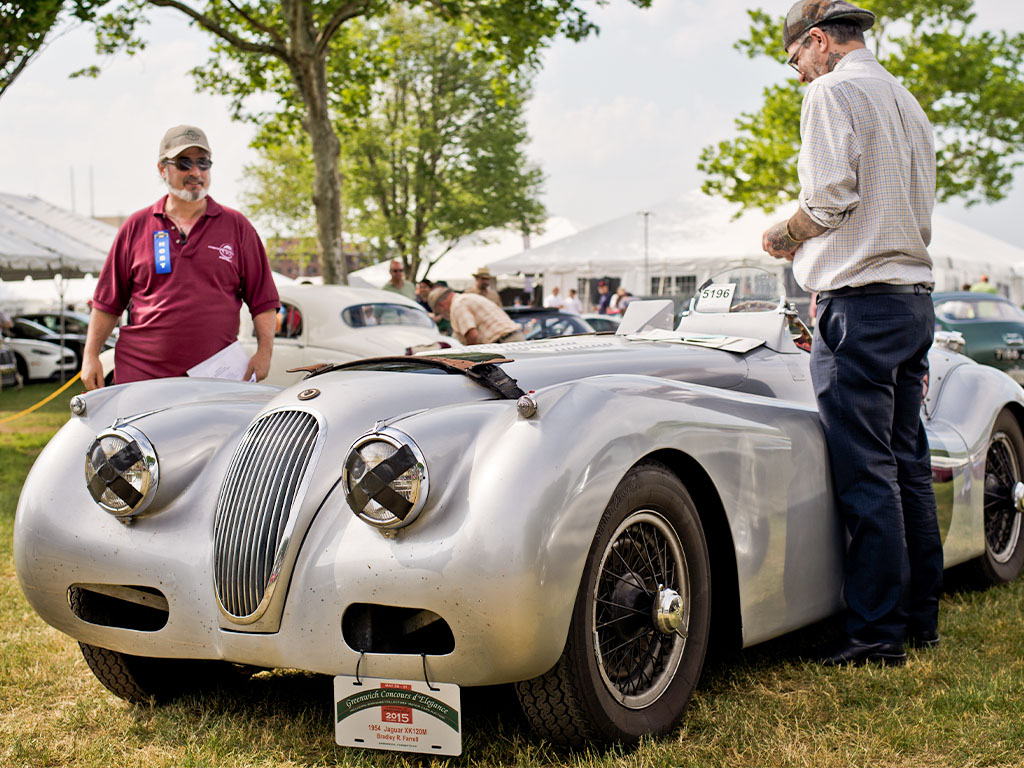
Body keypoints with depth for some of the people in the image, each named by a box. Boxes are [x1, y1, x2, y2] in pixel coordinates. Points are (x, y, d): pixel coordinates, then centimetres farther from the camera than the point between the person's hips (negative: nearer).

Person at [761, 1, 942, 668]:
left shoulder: (833, 92, -6)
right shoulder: (907, 101, 21)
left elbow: (829, 201, -15)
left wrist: (782, 236, 4)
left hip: (861, 304, -9)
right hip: (915, 295, 9)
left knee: (865, 475, -8)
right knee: (909, 468, 11)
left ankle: (878, 633, -6)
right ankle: (921, 619, 17)